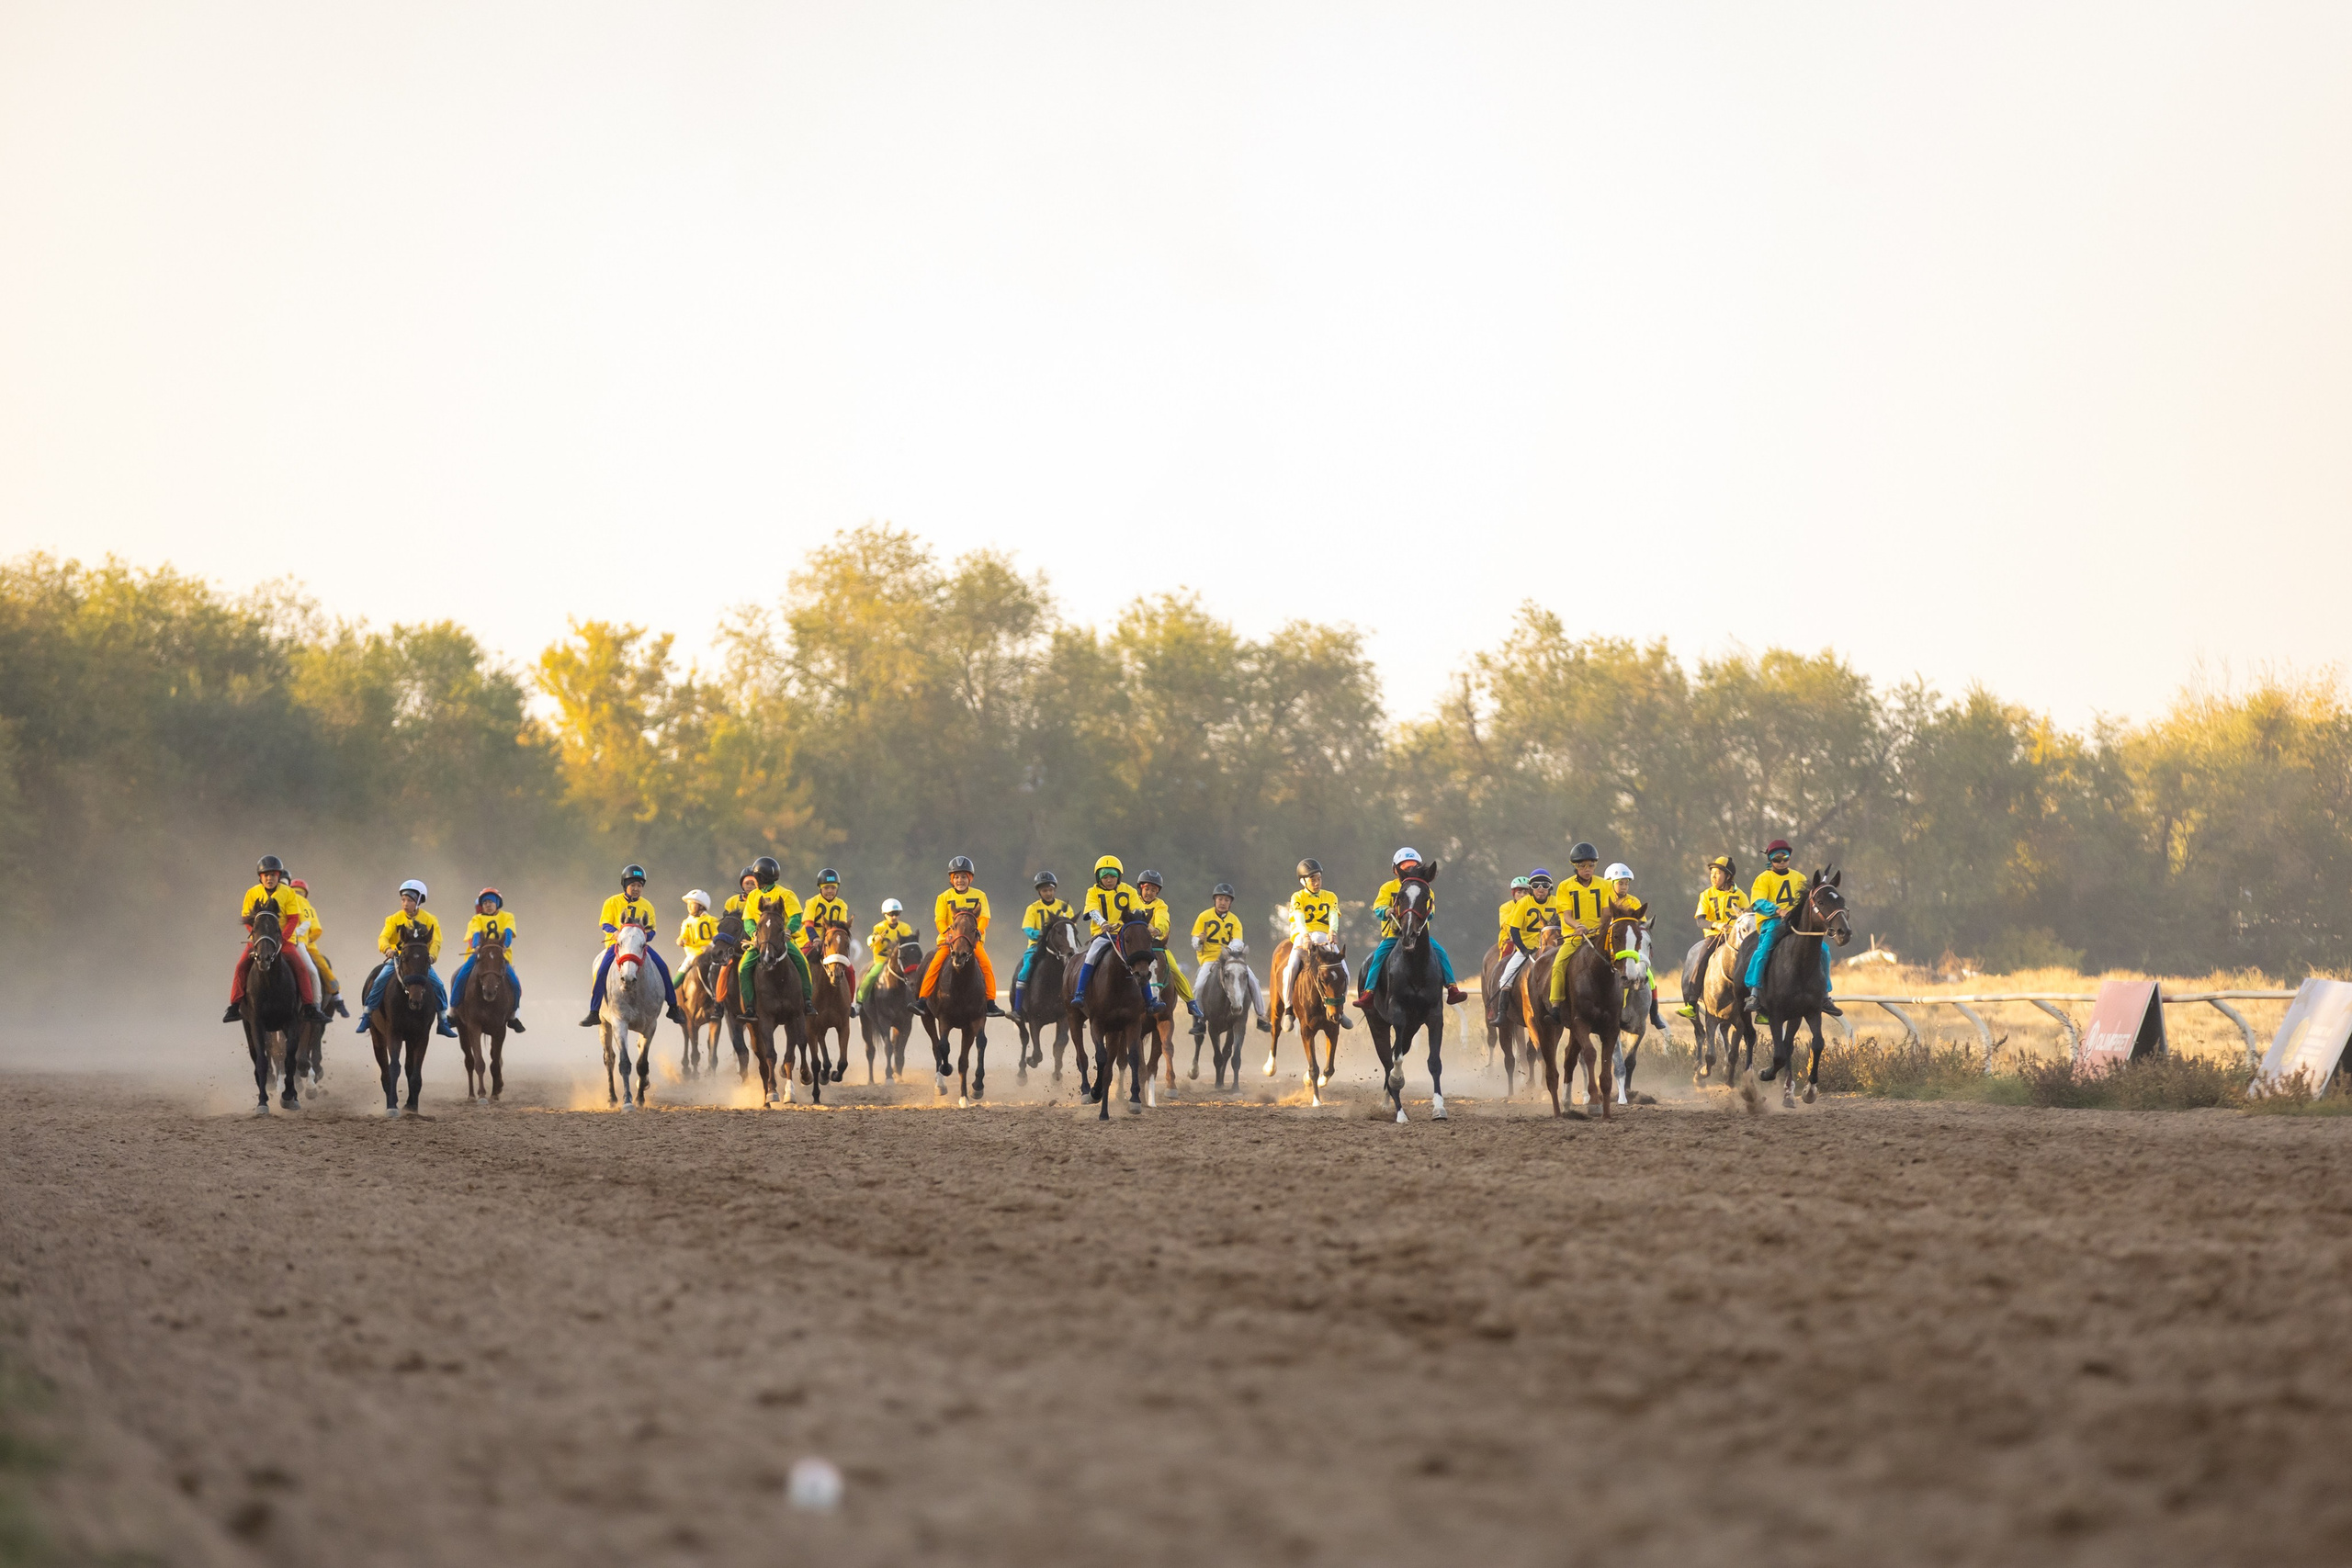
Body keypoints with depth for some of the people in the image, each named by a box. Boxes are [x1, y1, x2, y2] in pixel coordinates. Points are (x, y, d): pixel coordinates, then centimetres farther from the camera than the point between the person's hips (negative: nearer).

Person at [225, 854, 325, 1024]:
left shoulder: (289, 893, -4)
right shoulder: (252, 893, 0)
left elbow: (293, 919, -6)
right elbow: (246, 918, 1)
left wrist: (282, 938, -19)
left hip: (284, 939, -1)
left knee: (300, 967, -18)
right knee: (241, 966, -18)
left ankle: (309, 1008, -12)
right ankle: (234, 1007, -12)